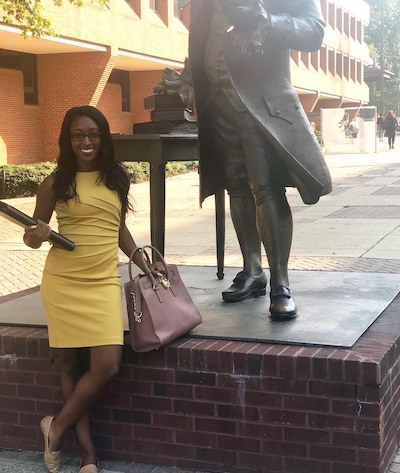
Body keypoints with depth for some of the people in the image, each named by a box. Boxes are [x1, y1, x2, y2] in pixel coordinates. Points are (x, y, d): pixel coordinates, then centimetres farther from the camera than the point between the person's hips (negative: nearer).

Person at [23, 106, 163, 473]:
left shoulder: (117, 177, 6)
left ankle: (57, 427, 15)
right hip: (63, 281, -2)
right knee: (71, 364, 5)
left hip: (104, 281, 2)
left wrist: (143, 263, 11)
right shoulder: (56, 182, -1)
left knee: (107, 366, -8)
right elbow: (32, 236, 3)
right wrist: (37, 235, -20)